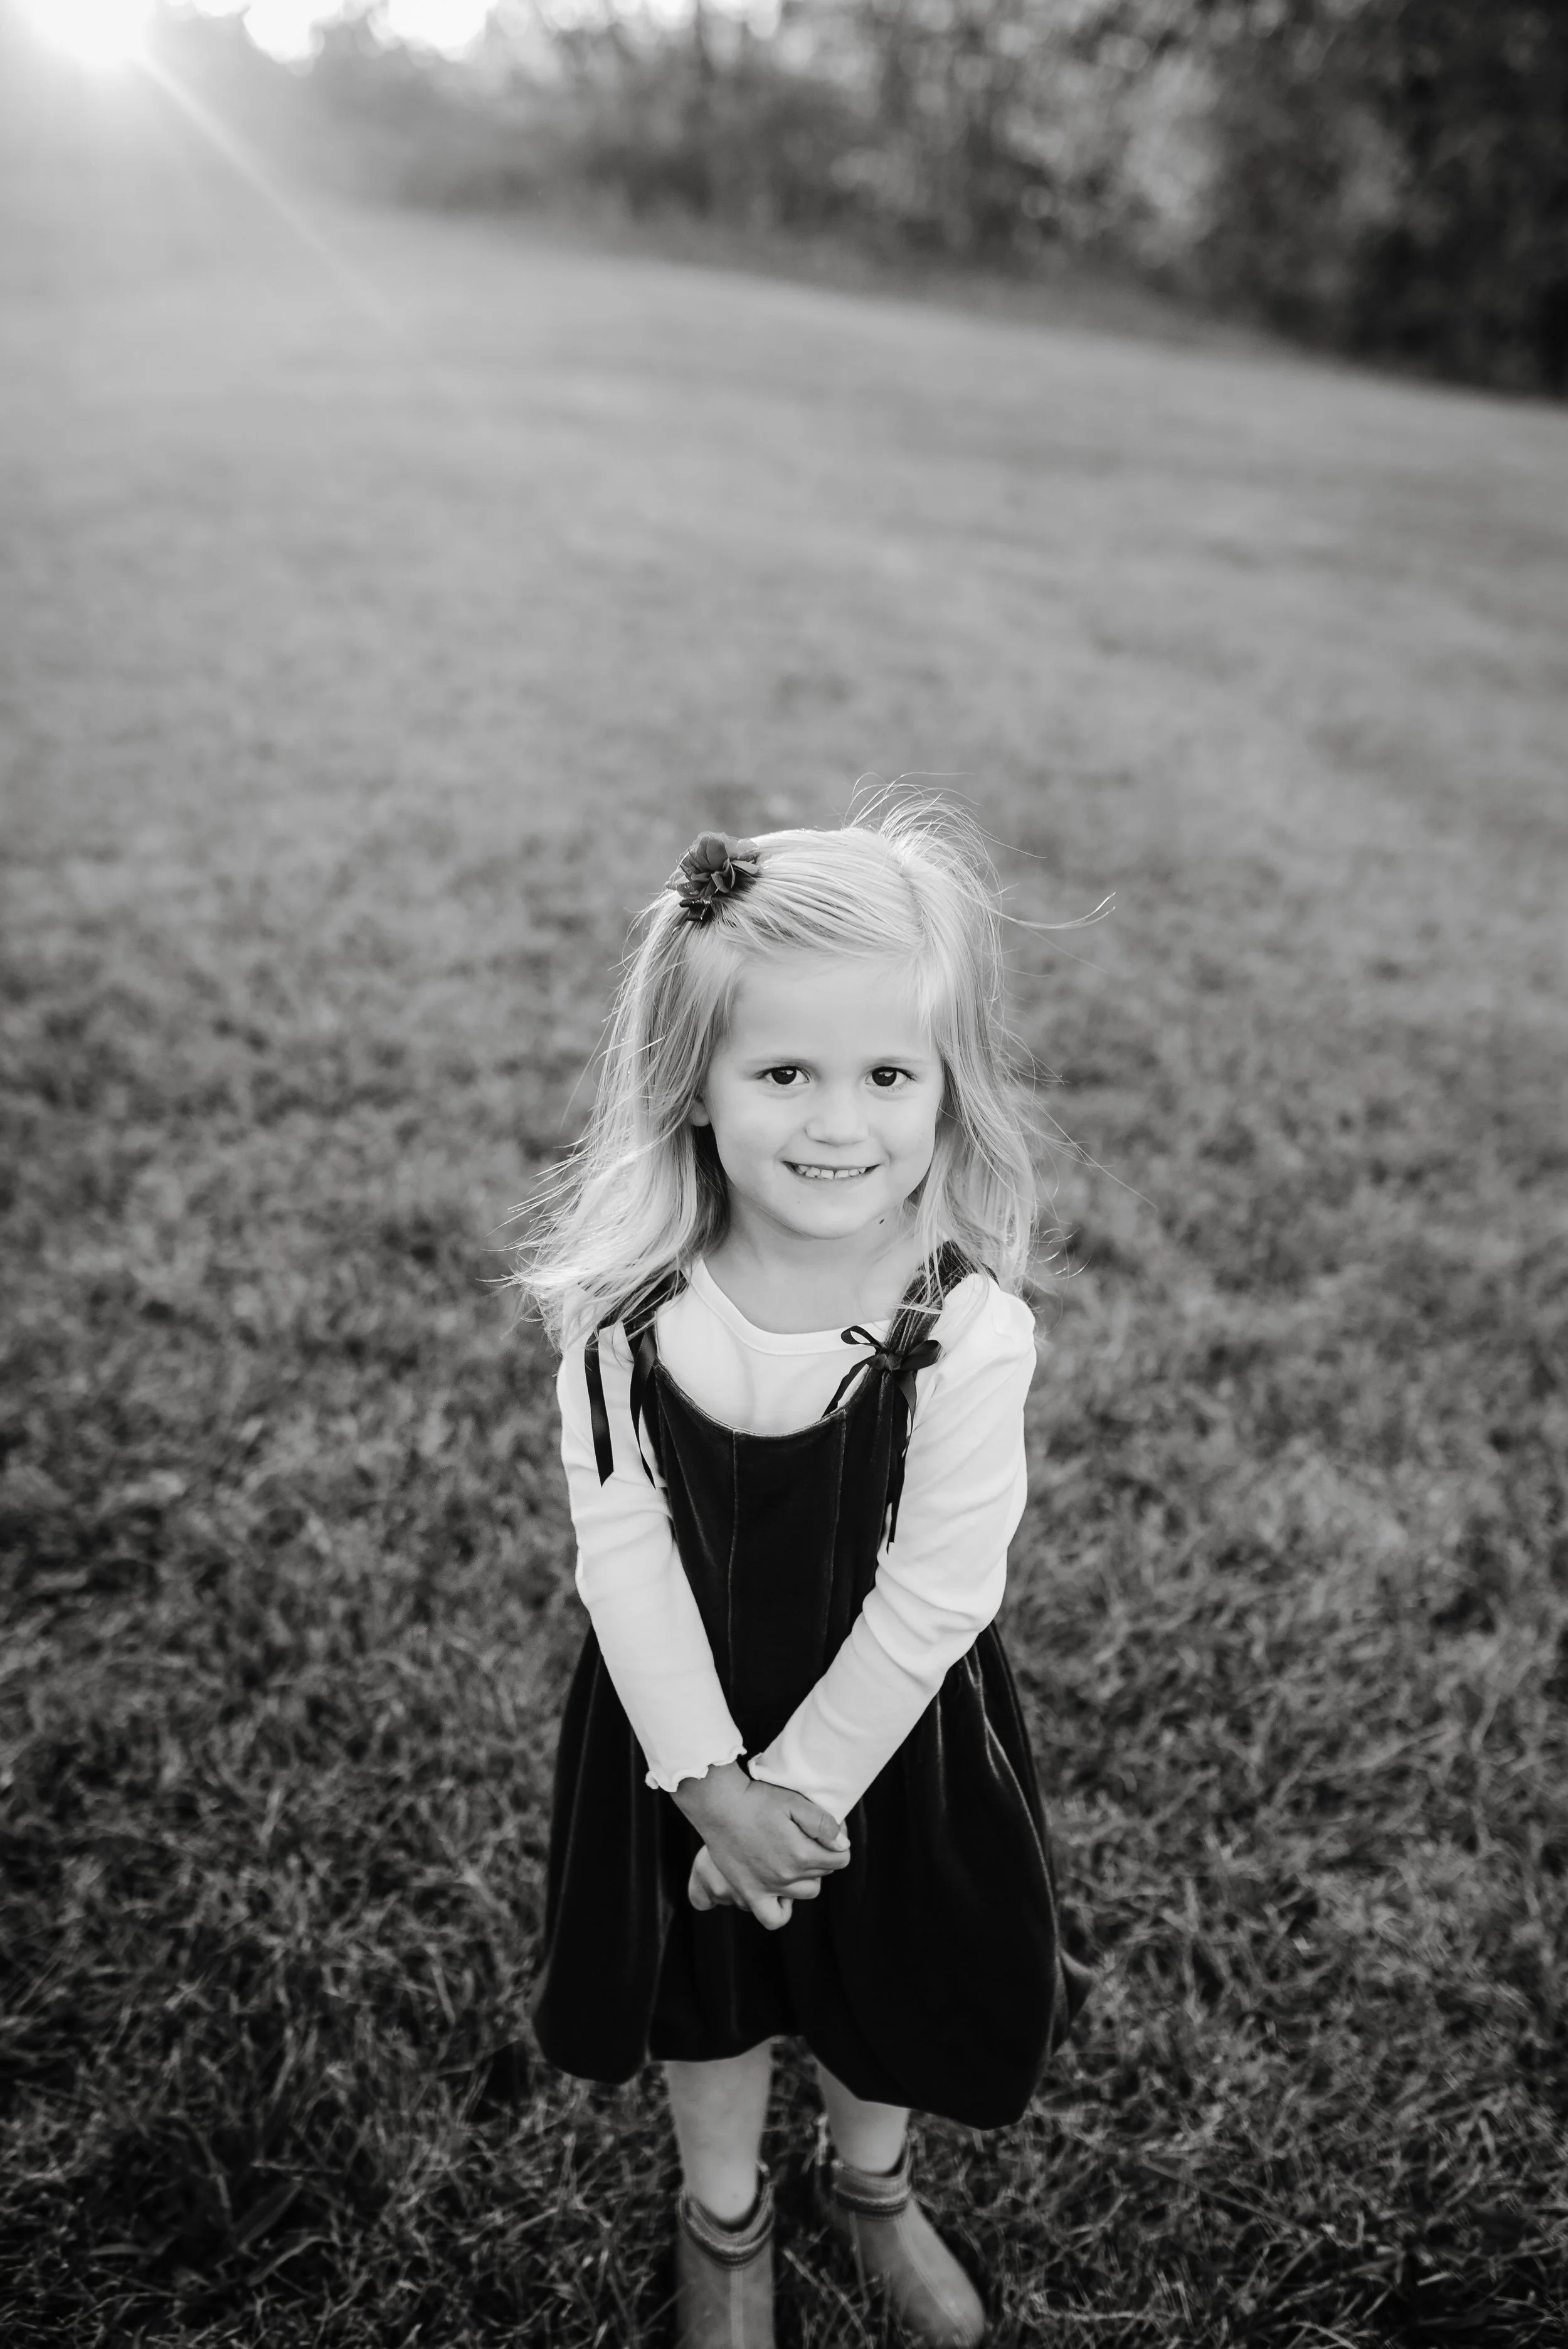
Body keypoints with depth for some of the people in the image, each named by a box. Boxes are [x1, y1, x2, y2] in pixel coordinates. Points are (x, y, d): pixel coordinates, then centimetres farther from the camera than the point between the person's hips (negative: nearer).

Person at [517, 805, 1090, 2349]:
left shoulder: (968, 1333, -27)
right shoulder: (625, 1307, -21)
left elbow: (935, 1598, -22)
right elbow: (621, 1547, -17)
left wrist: (797, 1787, -16)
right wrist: (707, 1776, -19)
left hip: (888, 1733, -1)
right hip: (684, 1727, 1)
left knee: (884, 1984, 24)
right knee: (703, 1988, 25)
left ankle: (872, 2189, 59)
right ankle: (724, 2219, 57)